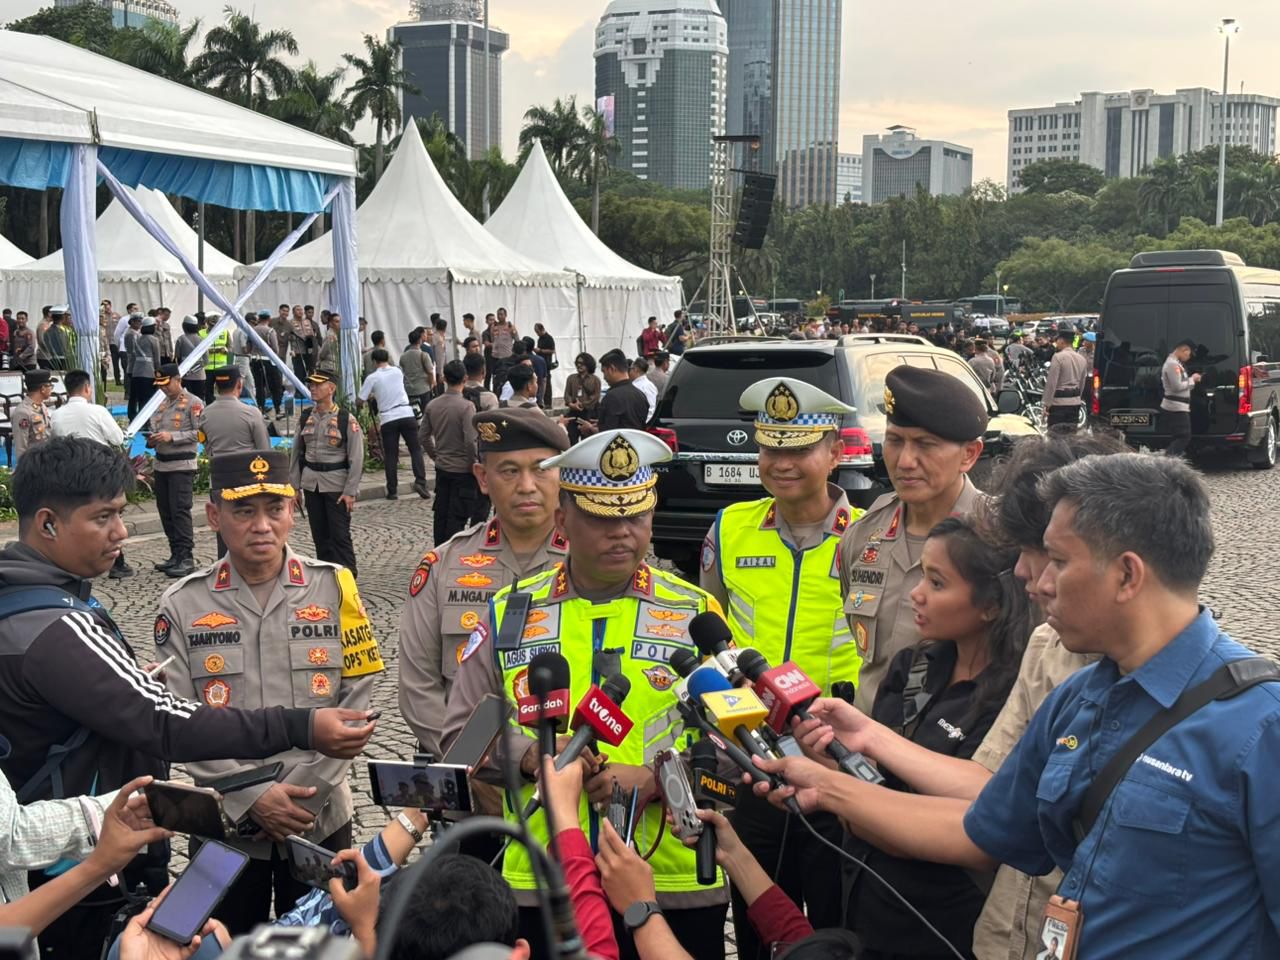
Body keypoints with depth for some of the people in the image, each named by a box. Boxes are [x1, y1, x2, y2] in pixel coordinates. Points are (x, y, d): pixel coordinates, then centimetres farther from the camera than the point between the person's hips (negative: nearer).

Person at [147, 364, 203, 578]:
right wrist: (152, 440, 3)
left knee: (180, 510, -11)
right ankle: (176, 554, 17)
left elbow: (199, 433, -13)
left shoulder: (193, 403, -5)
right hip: (161, 464, 8)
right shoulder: (162, 404, 17)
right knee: (165, 511, 9)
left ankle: (186, 557, -9)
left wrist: (172, 437, -19)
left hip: (182, 465, -8)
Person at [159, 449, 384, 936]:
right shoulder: (182, 606, -3)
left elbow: (355, 699, -3)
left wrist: (300, 793, -11)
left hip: (320, 818, 0)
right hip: (223, 824, 0)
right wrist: (253, 798, -16)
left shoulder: (335, 587, -1)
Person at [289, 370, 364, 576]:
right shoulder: (305, 417, 7)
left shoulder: (346, 419, -7)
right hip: (311, 483, 5)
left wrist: (350, 491, -12)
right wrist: (295, 486, 9)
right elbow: (296, 453, 13)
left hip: (336, 485, -5)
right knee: (319, 535, 10)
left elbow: (356, 458, -8)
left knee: (340, 535, -6)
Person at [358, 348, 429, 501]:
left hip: (387, 419, -1)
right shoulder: (398, 372, 9)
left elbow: (361, 400, 0)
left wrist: (372, 395, 20)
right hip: (406, 414, 1)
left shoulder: (372, 378, -1)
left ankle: (392, 490, 5)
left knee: (390, 455, 4)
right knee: (416, 449, 6)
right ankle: (420, 481, -9)